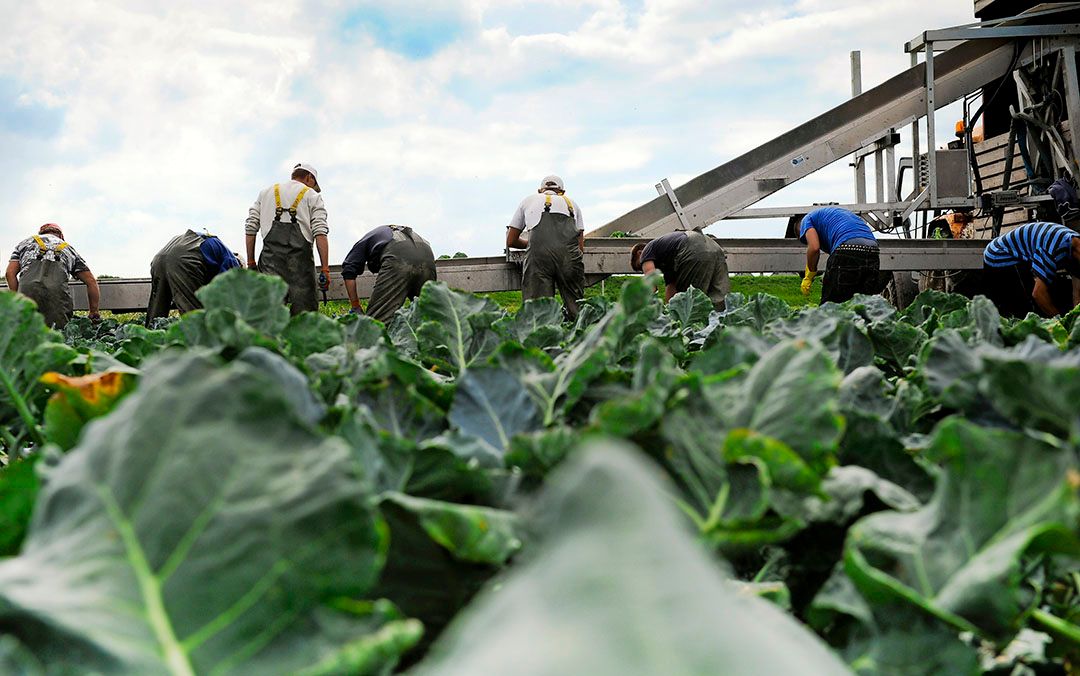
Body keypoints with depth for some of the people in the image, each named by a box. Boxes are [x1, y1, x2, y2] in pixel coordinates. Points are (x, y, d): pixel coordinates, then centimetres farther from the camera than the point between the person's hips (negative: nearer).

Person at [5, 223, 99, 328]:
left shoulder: (26, 242, 33)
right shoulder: (68, 248, 34)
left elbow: (10, 273, 18)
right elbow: (91, 281, 27)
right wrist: (94, 313, 31)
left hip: (27, 286, 0)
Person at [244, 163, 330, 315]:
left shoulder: (265, 192, 25)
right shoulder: (312, 195, 15)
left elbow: (250, 228, 16)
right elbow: (320, 233, 1)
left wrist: (250, 262, 18)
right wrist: (325, 269, -3)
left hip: (270, 255, 2)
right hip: (301, 254, -2)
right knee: (304, 309, -2)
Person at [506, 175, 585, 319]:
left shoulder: (528, 200, 34)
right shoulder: (572, 204, 36)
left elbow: (511, 241, 37)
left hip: (538, 253, -1)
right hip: (570, 253, 1)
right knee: (575, 308, 4)